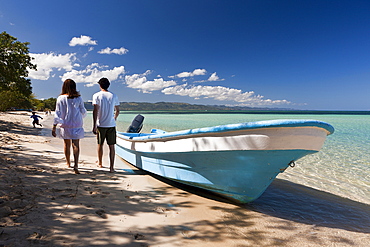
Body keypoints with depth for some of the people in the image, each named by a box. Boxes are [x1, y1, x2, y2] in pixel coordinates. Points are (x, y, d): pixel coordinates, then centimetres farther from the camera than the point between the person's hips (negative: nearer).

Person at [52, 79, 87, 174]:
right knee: (76, 145, -1)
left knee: (67, 144, 15)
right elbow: (83, 112, 3)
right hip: (76, 125, 0)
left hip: (65, 125, 1)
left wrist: (54, 127, -2)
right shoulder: (78, 98, -4)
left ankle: (68, 163, 32)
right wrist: (81, 116, 27)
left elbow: (57, 114, -6)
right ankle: (76, 165, -15)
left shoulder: (61, 98, -5)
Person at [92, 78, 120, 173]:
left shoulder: (96, 96, -2)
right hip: (111, 125, 1)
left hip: (100, 125, -1)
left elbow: (95, 111, -10)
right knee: (111, 146, 2)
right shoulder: (114, 96, 5)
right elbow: (117, 111, 10)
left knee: (100, 144, 15)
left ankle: (100, 163, 33)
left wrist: (94, 126, -9)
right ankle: (111, 167, -3)